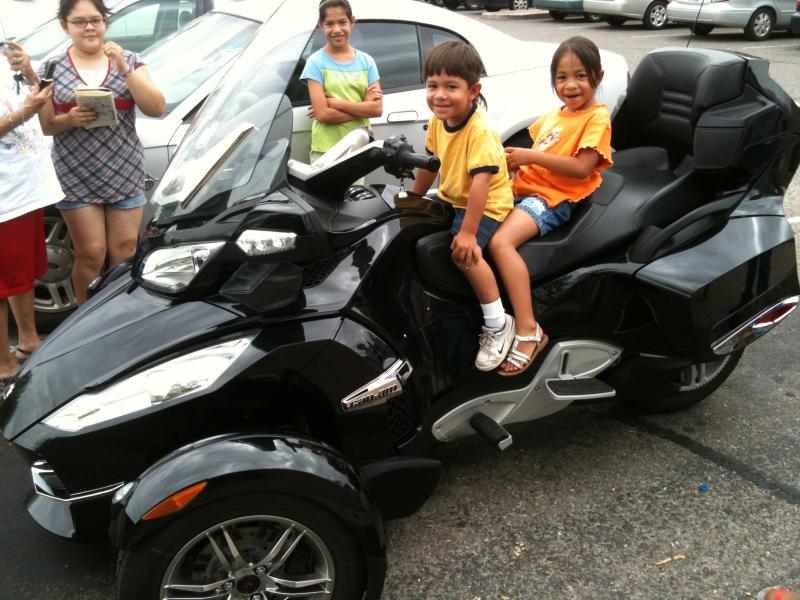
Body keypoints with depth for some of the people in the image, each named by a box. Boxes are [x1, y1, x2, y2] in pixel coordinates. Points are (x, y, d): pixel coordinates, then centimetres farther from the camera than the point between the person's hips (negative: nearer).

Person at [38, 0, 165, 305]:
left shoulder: (129, 61, 5)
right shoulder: (52, 69, 2)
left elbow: (156, 108, -6)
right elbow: (45, 126, 4)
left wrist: (124, 70, -16)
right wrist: (70, 119, -17)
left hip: (125, 175, 1)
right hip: (76, 178, -1)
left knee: (124, 253, 4)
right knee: (91, 254, 2)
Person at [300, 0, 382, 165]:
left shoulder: (366, 61, 7)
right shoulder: (316, 62, -2)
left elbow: (377, 108, -4)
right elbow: (322, 114, -11)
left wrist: (335, 103, -11)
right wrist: (362, 109, -9)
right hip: (326, 150, -3)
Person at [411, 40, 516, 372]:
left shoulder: (479, 131, -27)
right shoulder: (437, 122, -2)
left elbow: (480, 182, -32)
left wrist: (468, 232, -34)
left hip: (486, 205, -9)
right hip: (449, 198, 9)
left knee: (464, 253, -30)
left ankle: (498, 325, -14)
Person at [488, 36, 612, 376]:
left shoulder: (597, 118, -6)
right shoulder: (555, 115, 20)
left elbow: (581, 168, -17)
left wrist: (531, 157, -18)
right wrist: (515, 160, -1)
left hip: (553, 198, -9)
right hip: (524, 187, 9)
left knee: (500, 242, -31)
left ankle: (529, 331, -31)